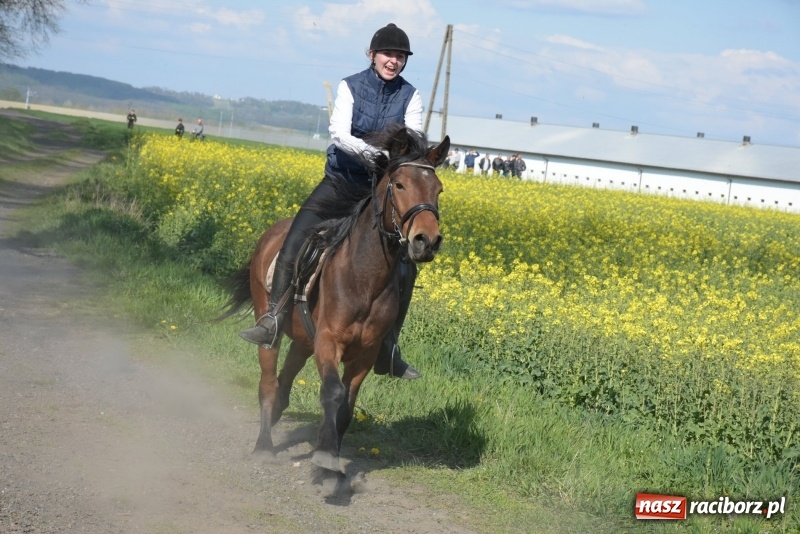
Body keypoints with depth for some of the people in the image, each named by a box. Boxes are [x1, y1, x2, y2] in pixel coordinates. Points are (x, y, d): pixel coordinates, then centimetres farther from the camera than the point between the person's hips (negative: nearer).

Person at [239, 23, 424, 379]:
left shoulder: (411, 96, 1)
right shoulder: (350, 87, -6)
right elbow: (339, 134, -20)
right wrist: (374, 151, -37)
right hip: (342, 179, -2)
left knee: (405, 268, -9)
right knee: (294, 242, -22)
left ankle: (387, 351, 2)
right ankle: (273, 320, -14)